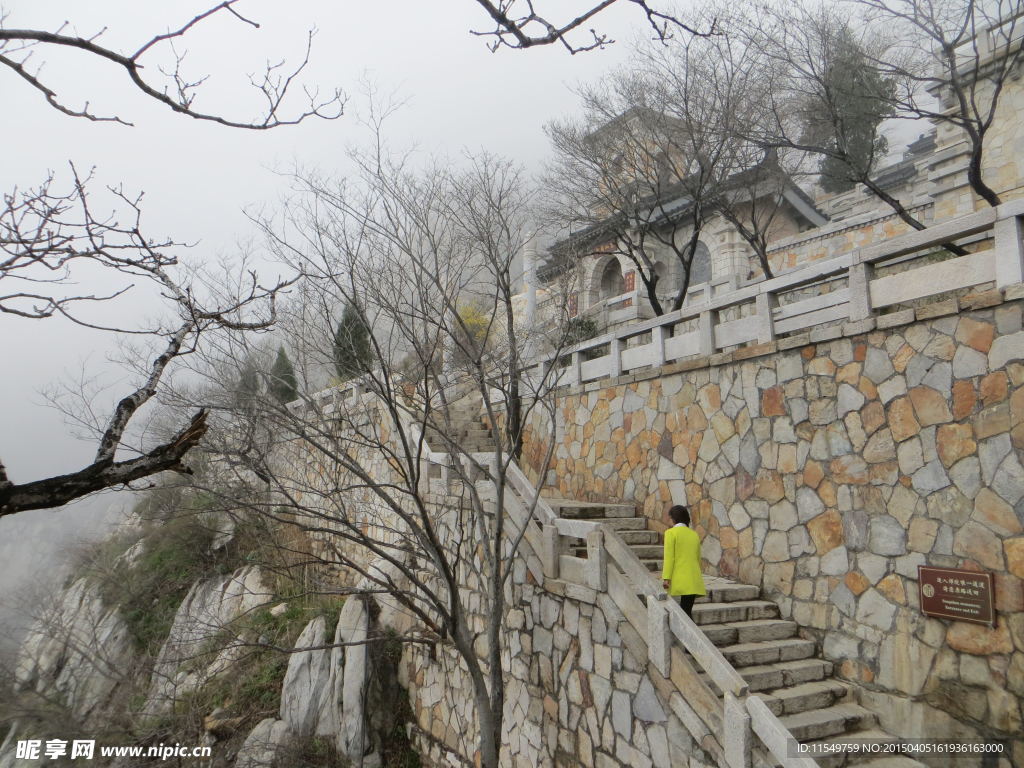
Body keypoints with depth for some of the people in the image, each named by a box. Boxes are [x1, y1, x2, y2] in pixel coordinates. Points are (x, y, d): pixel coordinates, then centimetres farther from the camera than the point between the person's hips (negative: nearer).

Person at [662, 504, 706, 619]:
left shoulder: (671, 533, -4)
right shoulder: (694, 534, 13)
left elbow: (669, 557, -10)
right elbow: (698, 558, 19)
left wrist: (666, 578, -12)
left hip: (680, 580, -5)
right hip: (694, 581, 5)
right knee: (687, 610, 9)